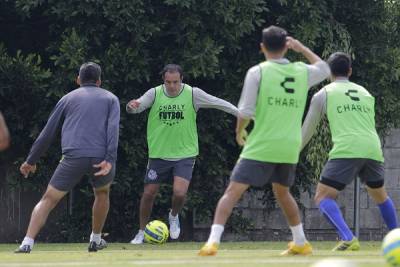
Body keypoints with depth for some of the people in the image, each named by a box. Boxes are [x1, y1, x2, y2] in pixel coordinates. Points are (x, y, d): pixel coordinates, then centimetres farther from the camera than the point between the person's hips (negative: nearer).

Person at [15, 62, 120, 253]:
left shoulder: (68, 98, 22)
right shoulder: (110, 98, 19)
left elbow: (47, 132, 19)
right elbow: (113, 128, 0)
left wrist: (31, 160, 26)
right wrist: (109, 160, -11)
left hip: (73, 157, -1)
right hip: (101, 157, 1)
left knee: (48, 200, 4)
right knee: (102, 193, 31)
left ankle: (27, 244, -11)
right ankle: (96, 240, 36)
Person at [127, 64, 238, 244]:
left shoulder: (192, 94, -8)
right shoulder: (154, 94, -7)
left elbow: (218, 103, -3)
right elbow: (138, 105, -19)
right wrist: (132, 106, -43)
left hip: (184, 154, -1)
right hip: (158, 154, 1)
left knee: (179, 193, -18)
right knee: (148, 194, 4)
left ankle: (174, 216, 16)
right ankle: (141, 233, 25)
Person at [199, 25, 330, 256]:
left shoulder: (257, 72, -5)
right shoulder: (302, 72, 6)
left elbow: (246, 111, -8)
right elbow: (324, 68, 29)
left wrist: (239, 132, 10)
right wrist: (301, 48, 31)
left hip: (261, 147, -4)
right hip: (290, 149, 4)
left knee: (233, 191, -6)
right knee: (282, 192, 27)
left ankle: (213, 241, -20)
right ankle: (301, 243, 31)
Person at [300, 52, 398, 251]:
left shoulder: (324, 94, 11)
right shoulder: (365, 93, 23)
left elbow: (307, 131, 18)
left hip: (347, 151, -5)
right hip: (372, 150, 5)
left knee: (323, 197, -4)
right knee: (380, 196, 27)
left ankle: (348, 238, -25)